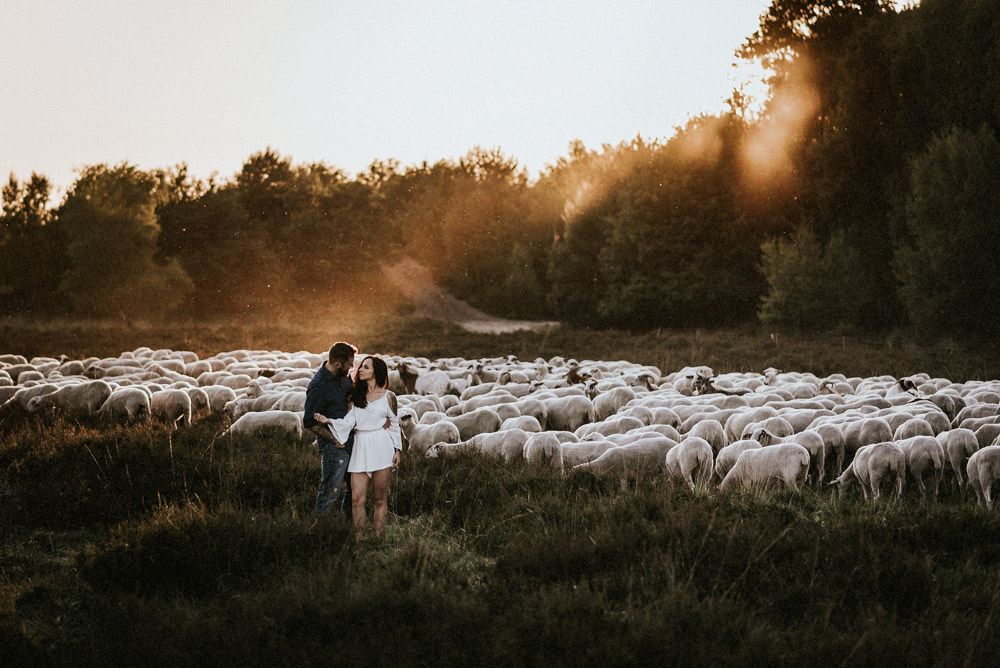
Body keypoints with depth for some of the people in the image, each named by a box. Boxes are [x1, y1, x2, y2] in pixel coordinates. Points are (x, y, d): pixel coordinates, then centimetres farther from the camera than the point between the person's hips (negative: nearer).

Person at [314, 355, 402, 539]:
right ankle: (358, 541, -3)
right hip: (360, 448, 2)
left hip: (381, 448, -2)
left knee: (380, 498, 1)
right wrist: (328, 421, -13)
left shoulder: (388, 396, 5)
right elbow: (348, 422, 2)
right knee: (357, 498, -5)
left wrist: (397, 450, 2)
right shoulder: (356, 396, 12)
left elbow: (394, 425, 8)